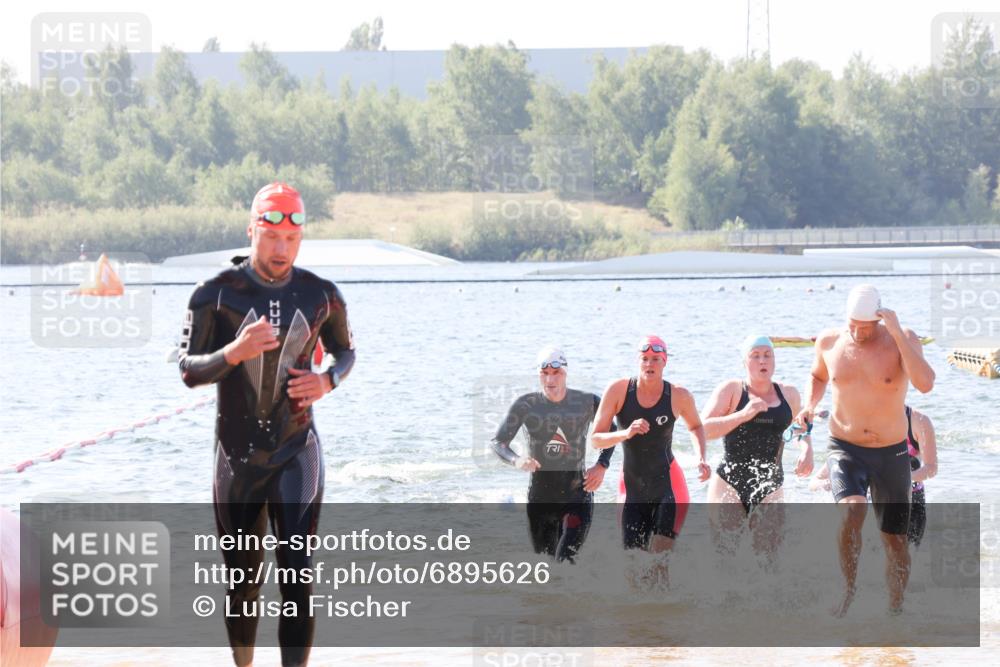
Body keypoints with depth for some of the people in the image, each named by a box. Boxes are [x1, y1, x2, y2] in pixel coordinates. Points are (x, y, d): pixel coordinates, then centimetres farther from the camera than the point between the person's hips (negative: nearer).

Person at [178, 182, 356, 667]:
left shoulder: (321, 295, 0)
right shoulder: (217, 294, -8)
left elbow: (345, 351, 16)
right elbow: (188, 370, -9)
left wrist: (328, 381, -7)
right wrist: (235, 352, -29)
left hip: (296, 453, 0)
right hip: (237, 458, 0)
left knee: (298, 579, -11)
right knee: (243, 579, 10)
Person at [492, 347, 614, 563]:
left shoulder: (588, 402, -4)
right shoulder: (526, 405, -5)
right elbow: (498, 442, -4)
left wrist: (602, 465, -3)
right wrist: (516, 460, -25)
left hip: (577, 495, -2)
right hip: (540, 497, 2)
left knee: (565, 561, -18)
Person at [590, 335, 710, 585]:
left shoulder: (679, 396, -4)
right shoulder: (618, 390, -5)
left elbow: (696, 427, 18)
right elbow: (595, 439, -5)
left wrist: (701, 459, 1)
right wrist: (626, 433, -23)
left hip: (668, 485, -2)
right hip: (633, 488, 2)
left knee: (659, 563, -14)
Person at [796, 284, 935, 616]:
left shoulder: (902, 340, -10)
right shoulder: (829, 342, -2)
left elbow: (925, 384, -27)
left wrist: (898, 333, -31)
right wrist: (810, 404, 0)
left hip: (891, 454, 0)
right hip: (845, 450, 0)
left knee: (895, 541, 6)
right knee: (852, 511, -29)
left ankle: (895, 610, 26)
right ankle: (847, 589, -11)